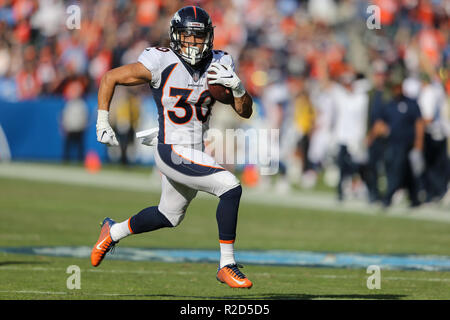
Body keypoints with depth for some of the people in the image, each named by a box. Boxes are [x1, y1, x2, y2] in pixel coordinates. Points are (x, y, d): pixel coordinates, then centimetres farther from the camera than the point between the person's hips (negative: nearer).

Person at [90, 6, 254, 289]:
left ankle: (113, 232, 50)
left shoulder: (219, 64, -1)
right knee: (230, 188, -22)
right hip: (173, 152, -7)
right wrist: (102, 122, -4)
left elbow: (245, 112, 2)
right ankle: (227, 265, -12)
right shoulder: (162, 63, -15)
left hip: (196, 153, 7)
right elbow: (110, 78, -5)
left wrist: (238, 87, -18)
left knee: (170, 217, 25)